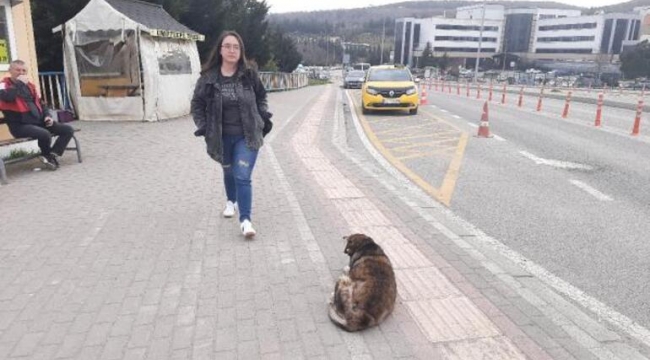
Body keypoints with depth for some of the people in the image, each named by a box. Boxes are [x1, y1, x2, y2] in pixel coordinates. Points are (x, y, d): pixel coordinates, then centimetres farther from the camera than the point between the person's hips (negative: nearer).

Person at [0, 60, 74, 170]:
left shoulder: (29, 85, 19)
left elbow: (40, 103, 26)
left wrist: (47, 115, 7)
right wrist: (20, 83, -16)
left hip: (39, 121, 7)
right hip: (20, 125, -7)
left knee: (68, 129, -7)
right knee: (44, 134, -35)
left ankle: (53, 155, -14)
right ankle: (48, 156, -4)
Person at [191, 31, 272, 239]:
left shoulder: (249, 74, -6)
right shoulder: (208, 77, -7)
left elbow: (261, 97, 11)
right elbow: (197, 103, 4)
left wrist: (263, 118, 0)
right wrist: (203, 126, -7)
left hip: (247, 136, -2)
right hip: (222, 136, 2)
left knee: (243, 177, -11)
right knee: (229, 172, 22)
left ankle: (245, 220, -9)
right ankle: (231, 201, 49)